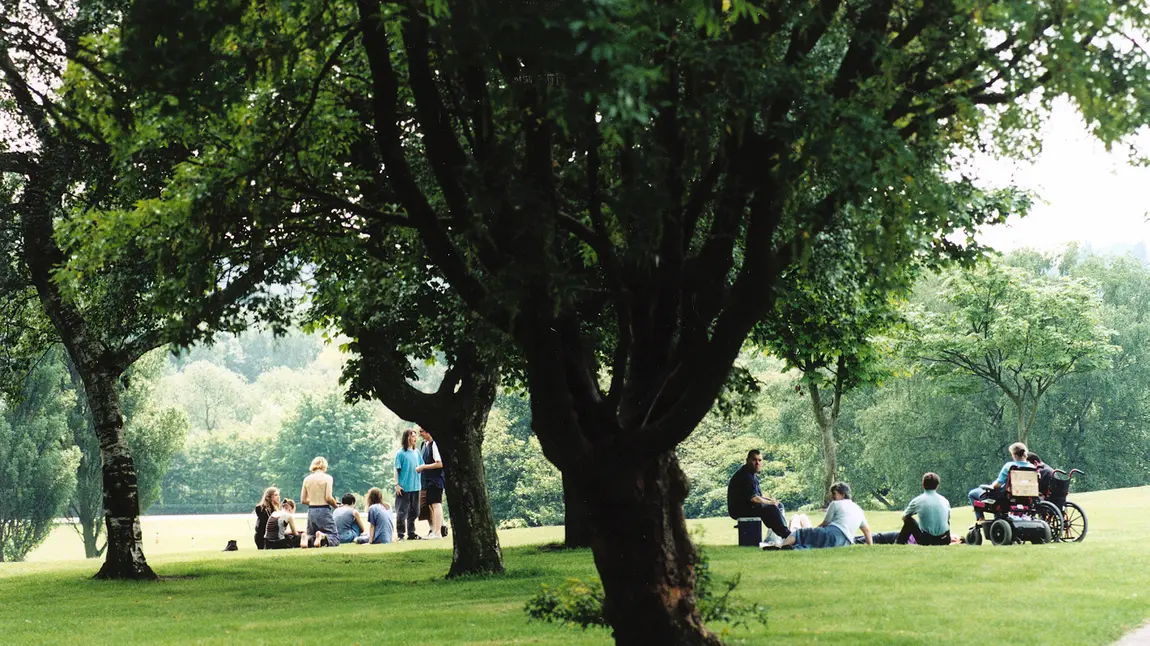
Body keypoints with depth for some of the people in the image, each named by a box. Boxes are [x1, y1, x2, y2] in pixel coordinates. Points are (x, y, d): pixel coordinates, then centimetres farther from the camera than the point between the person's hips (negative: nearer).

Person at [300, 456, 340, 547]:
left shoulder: (307, 479, 7)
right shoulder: (327, 478, -6)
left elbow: (303, 500, 9)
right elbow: (328, 497, -13)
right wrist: (335, 505, 6)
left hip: (311, 511, 4)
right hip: (324, 511, -4)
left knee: (311, 536, 18)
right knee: (335, 539, 3)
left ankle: (307, 538, -20)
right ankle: (323, 536, -32)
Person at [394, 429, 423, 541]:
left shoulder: (416, 452, 10)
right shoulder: (400, 453, -6)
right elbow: (397, 469, -7)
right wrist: (397, 484, -11)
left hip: (415, 487, 6)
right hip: (404, 488, -6)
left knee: (414, 512, 11)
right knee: (402, 512, -3)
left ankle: (411, 533, 20)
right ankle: (401, 535, 0)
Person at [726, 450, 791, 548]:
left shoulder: (752, 474, 14)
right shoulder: (745, 475, -20)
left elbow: (757, 495, 23)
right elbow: (753, 498, -27)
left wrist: (770, 500, 5)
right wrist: (770, 502, -13)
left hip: (747, 506, 11)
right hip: (739, 509, -11)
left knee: (779, 506, 11)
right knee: (772, 509, -25)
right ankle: (787, 535, -16)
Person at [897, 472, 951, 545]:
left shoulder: (917, 501, -4)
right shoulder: (945, 501, 5)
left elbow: (904, 517, 14)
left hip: (926, 541, -2)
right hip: (945, 541, 2)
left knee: (909, 520, 20)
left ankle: (899, 542, 31)